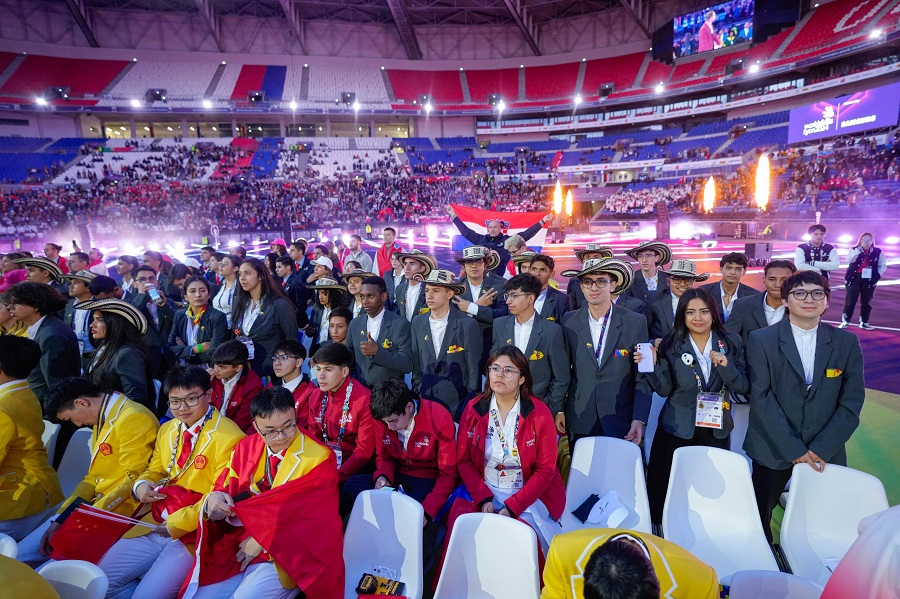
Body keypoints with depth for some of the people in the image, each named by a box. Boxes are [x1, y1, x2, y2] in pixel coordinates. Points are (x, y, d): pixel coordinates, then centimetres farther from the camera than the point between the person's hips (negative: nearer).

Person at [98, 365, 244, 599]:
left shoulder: (228, 437, -19)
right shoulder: (167, 429, 9)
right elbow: (155, 470, 19)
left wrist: (178, 524, -18)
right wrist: (142, 485, -4)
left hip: (196, 531, -7)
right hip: (156, 523, 8)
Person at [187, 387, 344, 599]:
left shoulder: (319, 459, -14)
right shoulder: (246, 447, 3)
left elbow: (312, 519, -14)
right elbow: (225, 488, 8)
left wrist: (262, 540, -15)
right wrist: (213, 499, -16)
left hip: (287, 554, -5)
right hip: (237, 546, 5)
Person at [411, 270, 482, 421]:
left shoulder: (467, 325, -11)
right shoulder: (418, 323, 1)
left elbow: (474, 371, -6)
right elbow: (416, 365, 9)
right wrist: (417, 391, 8)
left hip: (458, 403, -3)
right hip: (425, 402, 3)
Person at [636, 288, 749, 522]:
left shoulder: (731, 343, 1)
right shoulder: (671, 345, -4)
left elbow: (743, 388, -3)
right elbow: (664, 389, -6)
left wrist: (726, 366, -19)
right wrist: (652, 365, -22)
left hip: (716, 431, 2)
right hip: (676, 431, -1)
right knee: (665, 493, 4)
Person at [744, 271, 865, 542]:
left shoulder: (847, 343, 2)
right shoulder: (762, 340, -6)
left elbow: (852, 402, 0)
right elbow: (761, 398, -10)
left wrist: (821, 449, -8)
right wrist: (794, 449, -13)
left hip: (825, 452, 2)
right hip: (773, 449, -1)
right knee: (760, 514, 8)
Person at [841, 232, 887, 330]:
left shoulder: (878, 252, 5)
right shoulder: (854, 250, 1)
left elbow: (883, 265, 12)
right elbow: (849, 260, -18)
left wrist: (877, 275, -2)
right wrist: (860, 248, -21)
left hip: (869, 280, 2)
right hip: (854, 278, -2)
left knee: (867, 302, 8)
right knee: (850, 301, -3)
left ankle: (864, 322, 19)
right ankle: (845, 321, 5)